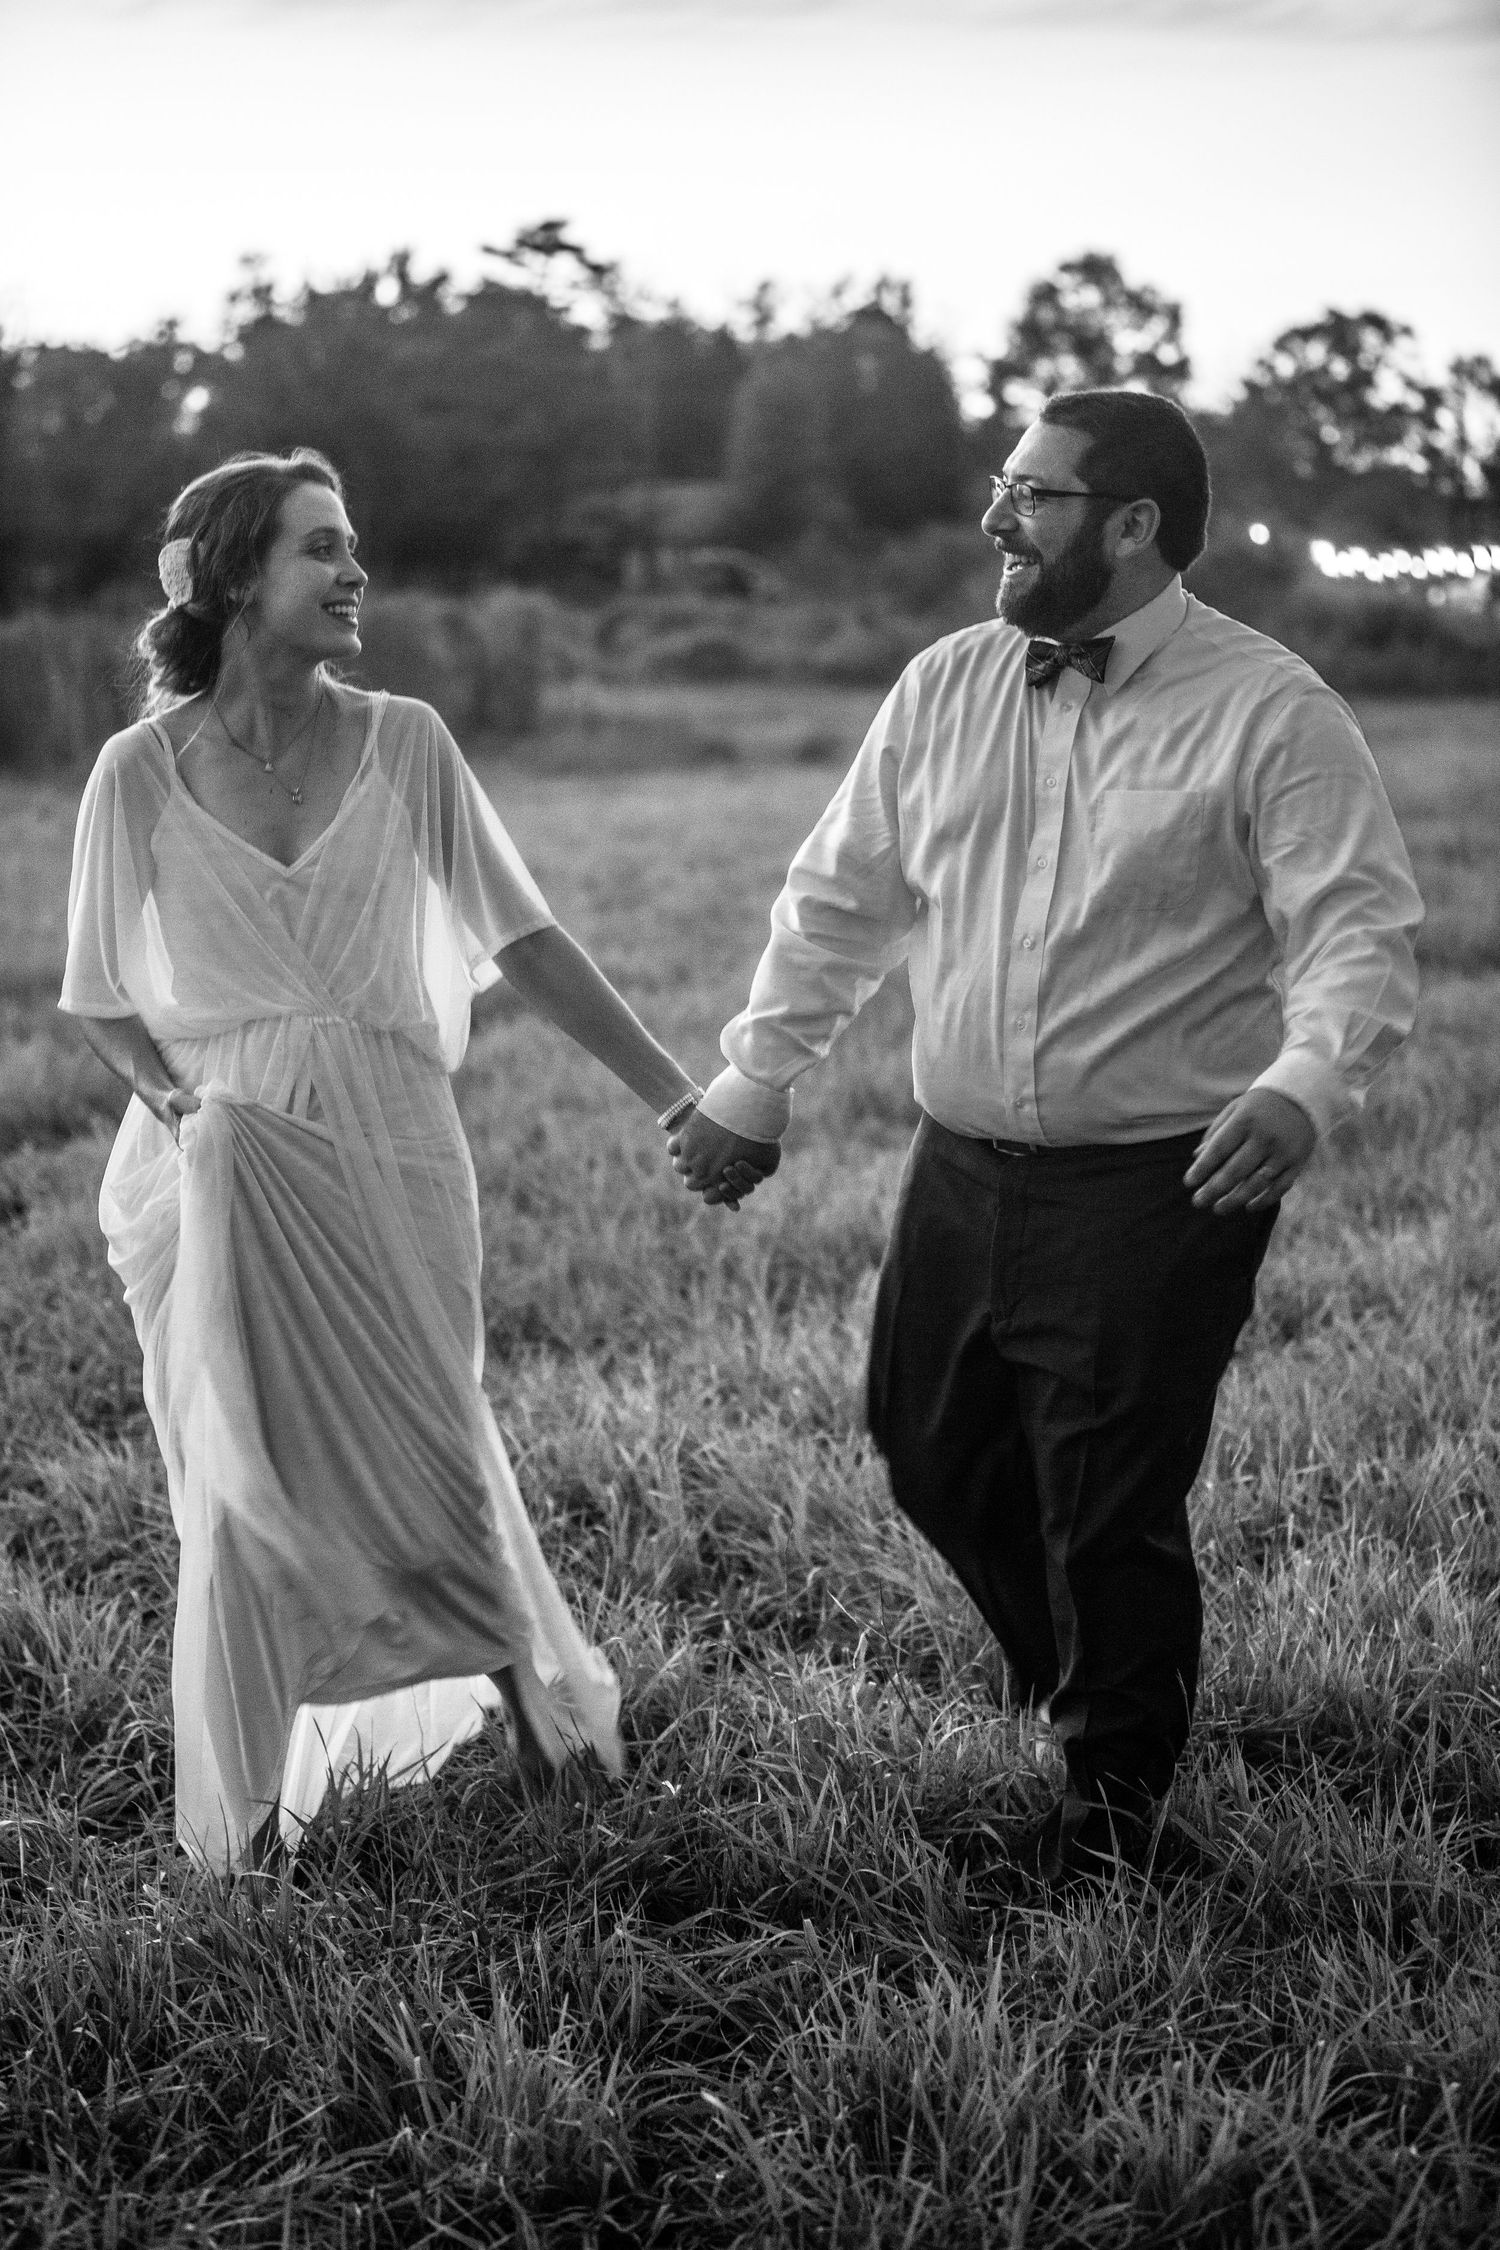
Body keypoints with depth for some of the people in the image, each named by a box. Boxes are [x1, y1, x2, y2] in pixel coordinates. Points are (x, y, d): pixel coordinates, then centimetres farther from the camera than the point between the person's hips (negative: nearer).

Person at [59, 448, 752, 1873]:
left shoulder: (403, 746, -2)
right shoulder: (141, 773, -5)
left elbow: (524, 940, 3)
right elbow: (99, 999, 4)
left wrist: (674, 1095, 2)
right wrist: (178, 1099, -14)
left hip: (390, 1152, 1)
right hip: (223, 1169, -1)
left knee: (427, 1443, 8)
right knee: (244, 1477, 6)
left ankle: (531, 1681, 36)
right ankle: (244, 1803, 24)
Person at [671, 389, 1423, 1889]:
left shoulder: (1268, 712, -9)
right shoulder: (945, 689, 7)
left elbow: (1358, 927, -15)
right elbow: (840, 898, 15)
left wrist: (1305, 1086, -34)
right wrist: (753, 1086, 16)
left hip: (1159, 1189, -6)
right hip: (961, 1171, 6)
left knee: (1110, 1508, 2)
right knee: (932, 1454, 17)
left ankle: (1113, 1788, 28)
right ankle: (1066, 1673, 45)